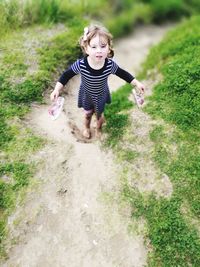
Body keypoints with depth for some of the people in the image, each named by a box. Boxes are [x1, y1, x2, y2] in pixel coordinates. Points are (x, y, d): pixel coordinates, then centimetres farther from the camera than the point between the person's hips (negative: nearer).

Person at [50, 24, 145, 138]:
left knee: (99, 114, 23)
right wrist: (57, 89, -26)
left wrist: (137, 83, -11)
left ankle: (99, 130, 57)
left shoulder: (110, 65, -32)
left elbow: (122, 74, -13)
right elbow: (67, 75, -20)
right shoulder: (80, 64, -36)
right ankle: (87, 128, 60)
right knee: (88, 113, 25)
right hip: (86, 94, 0)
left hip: (101, 95, 1)